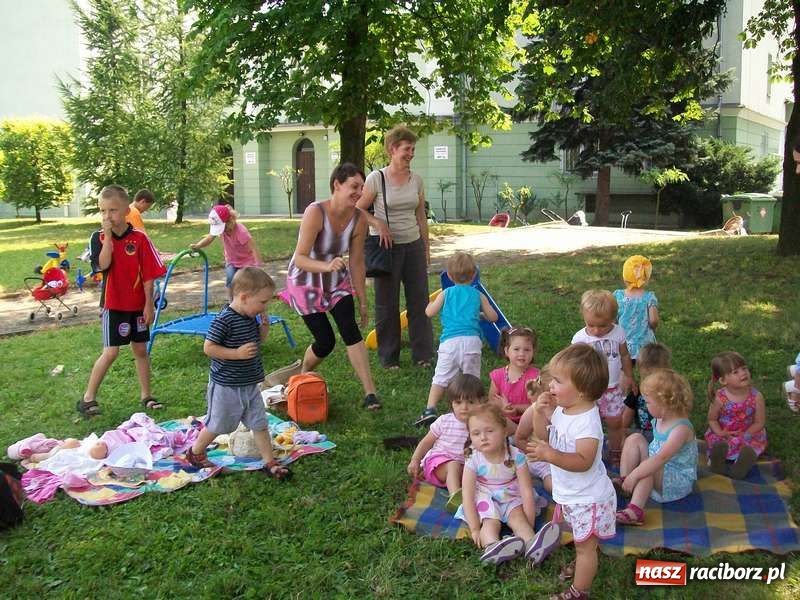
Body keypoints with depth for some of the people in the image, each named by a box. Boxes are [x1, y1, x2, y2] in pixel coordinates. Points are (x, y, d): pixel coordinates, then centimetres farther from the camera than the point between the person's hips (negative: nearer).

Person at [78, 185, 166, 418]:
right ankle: (88, 397, 9)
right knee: (111, 352, -4)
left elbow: (148, 274, -5)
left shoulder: (139, 238, -7)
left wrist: (149, 304, -6)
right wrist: (108, 236, -23)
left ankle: (145, 395, 23)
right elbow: (103, 265, -22)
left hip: (138, 304, 1)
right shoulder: (98, 238, -5)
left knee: (140, 349, 11)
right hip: (113, 303, -1)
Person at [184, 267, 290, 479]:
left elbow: (259, 340, 16)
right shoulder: (224, 320, -23)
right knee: (218, 424, 10)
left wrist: (264, 326, -3)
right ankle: (195, 453, 33)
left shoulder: (251, 317, 2)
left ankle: (269, 462, 16)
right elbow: (208, 348, -22)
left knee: (260, 423, 8)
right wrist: (237, 353, -27)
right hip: (226, 386, -7)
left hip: (250, 384, 7)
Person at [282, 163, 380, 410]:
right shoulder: (315, 213, -29)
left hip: (337, 281, 4)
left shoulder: (359, 219, -14)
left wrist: (362, 301, 0)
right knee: (325, 341, -4)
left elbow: (357, 263, -4)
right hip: (306, 282, -4)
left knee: (351, 331, -15)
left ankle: (370, 393, -13)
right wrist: (327, 266, -51)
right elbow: (300, 259, -32)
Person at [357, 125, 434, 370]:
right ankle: (388, 357, 18)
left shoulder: (416, 180, 5)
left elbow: (421, 216, 11)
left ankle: (422, 354, 15)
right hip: (387, 246, -4)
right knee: (387, 303, 5)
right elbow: (358, 210, -3)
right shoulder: (376, 178, -8)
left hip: (413, 245, 4)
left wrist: (426, 247, 11)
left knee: (419, 299, 5)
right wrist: (378, 224, -17)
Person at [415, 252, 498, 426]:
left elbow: (429, 313, 10)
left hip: (449, 341, 0)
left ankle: (430, 409, -7)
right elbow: (493, 317, 16)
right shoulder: (478, 295, 15)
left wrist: (430, 304, 32)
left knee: (440, 378, 3)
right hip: (471, 340, 1)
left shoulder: (446, 293, 12)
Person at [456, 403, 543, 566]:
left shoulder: (516, 457, -20)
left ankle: (531, 544, -48)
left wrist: (529, 526, -20)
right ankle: (492, 547, -54)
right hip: (485, 501, -1)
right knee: (490, 522, -27)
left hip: (512, 499, 1)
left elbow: (527, 491, -17)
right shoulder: (473, 460, -19)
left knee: (518, 517, -26)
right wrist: (475, 529, -23)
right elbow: (468, 496, -18)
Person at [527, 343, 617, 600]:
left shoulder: (587, 422, -32)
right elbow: (543, 436, 6)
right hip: (569, 493, 8)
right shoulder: (560, 409, -5)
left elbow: (583, 462, -35)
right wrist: (540, 413, -11)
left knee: (584, 545, 11)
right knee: (582, 540, 32)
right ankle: (584, 565, 55)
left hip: (587, 498, -8)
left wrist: (550, 455, -45)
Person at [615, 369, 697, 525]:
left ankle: (635, 511, -44)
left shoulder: (681, 428, -26)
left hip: (679, 481, -9)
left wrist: (634, 475, -40)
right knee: (635, 439, -2)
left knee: (647, 465, -34)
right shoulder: (660, 420, 0)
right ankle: (622, 482, -11)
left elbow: (661, 458, -37)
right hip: (658, 472, 9)